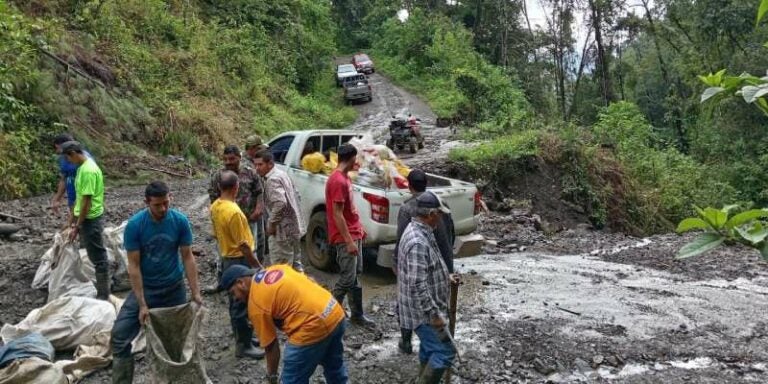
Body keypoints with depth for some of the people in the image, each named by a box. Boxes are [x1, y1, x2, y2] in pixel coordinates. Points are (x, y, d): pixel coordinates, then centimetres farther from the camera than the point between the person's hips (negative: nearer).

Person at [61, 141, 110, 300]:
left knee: (98, 258, -3)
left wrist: (77, 227, -20)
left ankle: (103, 295, 5)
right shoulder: (83, 167, 9)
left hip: (90, 220, -10)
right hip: (86, 218, 10)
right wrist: (73, 216, 23)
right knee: (88, 254, 20)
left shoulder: (88, 170, -23)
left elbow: (87, 201, -24)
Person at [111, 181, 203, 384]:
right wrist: (142, 304, -19)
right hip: (144, 288, -1)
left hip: (174, 288, 1)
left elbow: (187, 257, -7)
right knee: (119, 335, -9)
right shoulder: (134, 224, -19)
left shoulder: (180, 221, -14)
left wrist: (195, 293, -11)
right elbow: (133, 265, -16)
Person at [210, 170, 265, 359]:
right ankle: (243, 346, 10)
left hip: (227, 258, 9)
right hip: (239, 261, -9)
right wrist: (257, 265, -13)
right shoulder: (234, 212, -27)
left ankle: (241, 337, 32)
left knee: (235, 302, 19)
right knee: (242, 305, 1)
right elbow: (243, 245, -23)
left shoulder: (215, 207, 2)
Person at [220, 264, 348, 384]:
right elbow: (310, 281, 18)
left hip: (314, 327, -8)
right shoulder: (275, 269, 15)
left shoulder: (255, 304, -5)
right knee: (334, 366, 29)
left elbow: (271, 346, 0)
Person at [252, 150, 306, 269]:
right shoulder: (282, 174, 13)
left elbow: (280, 203, -30)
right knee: (295, 265, 21)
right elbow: (296, 194, 20)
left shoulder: (272, 179, -17)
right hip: (294, 227, 10)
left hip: (284, 230, -10)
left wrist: (272, 223, -20)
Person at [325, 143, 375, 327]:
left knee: (355, 275, 14)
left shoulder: (344, 178, 10)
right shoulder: (338, 181, -21)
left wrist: (359, 227, 20)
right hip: (345, 238, -10)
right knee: (347, 278, -5)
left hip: (354, 234, 10)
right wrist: (349, 241, -22)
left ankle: (357, 314, 22)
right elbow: (337, 214, -22)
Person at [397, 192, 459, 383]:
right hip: (423, 311, -10)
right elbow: (417, 285, -30)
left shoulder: (420, 231, 6)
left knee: (429, 349, 21)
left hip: (425, 309, 10)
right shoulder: (418, 242, -29)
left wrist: (445, 276, 15)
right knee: (445, 352, -3)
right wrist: (434, 314, -24)